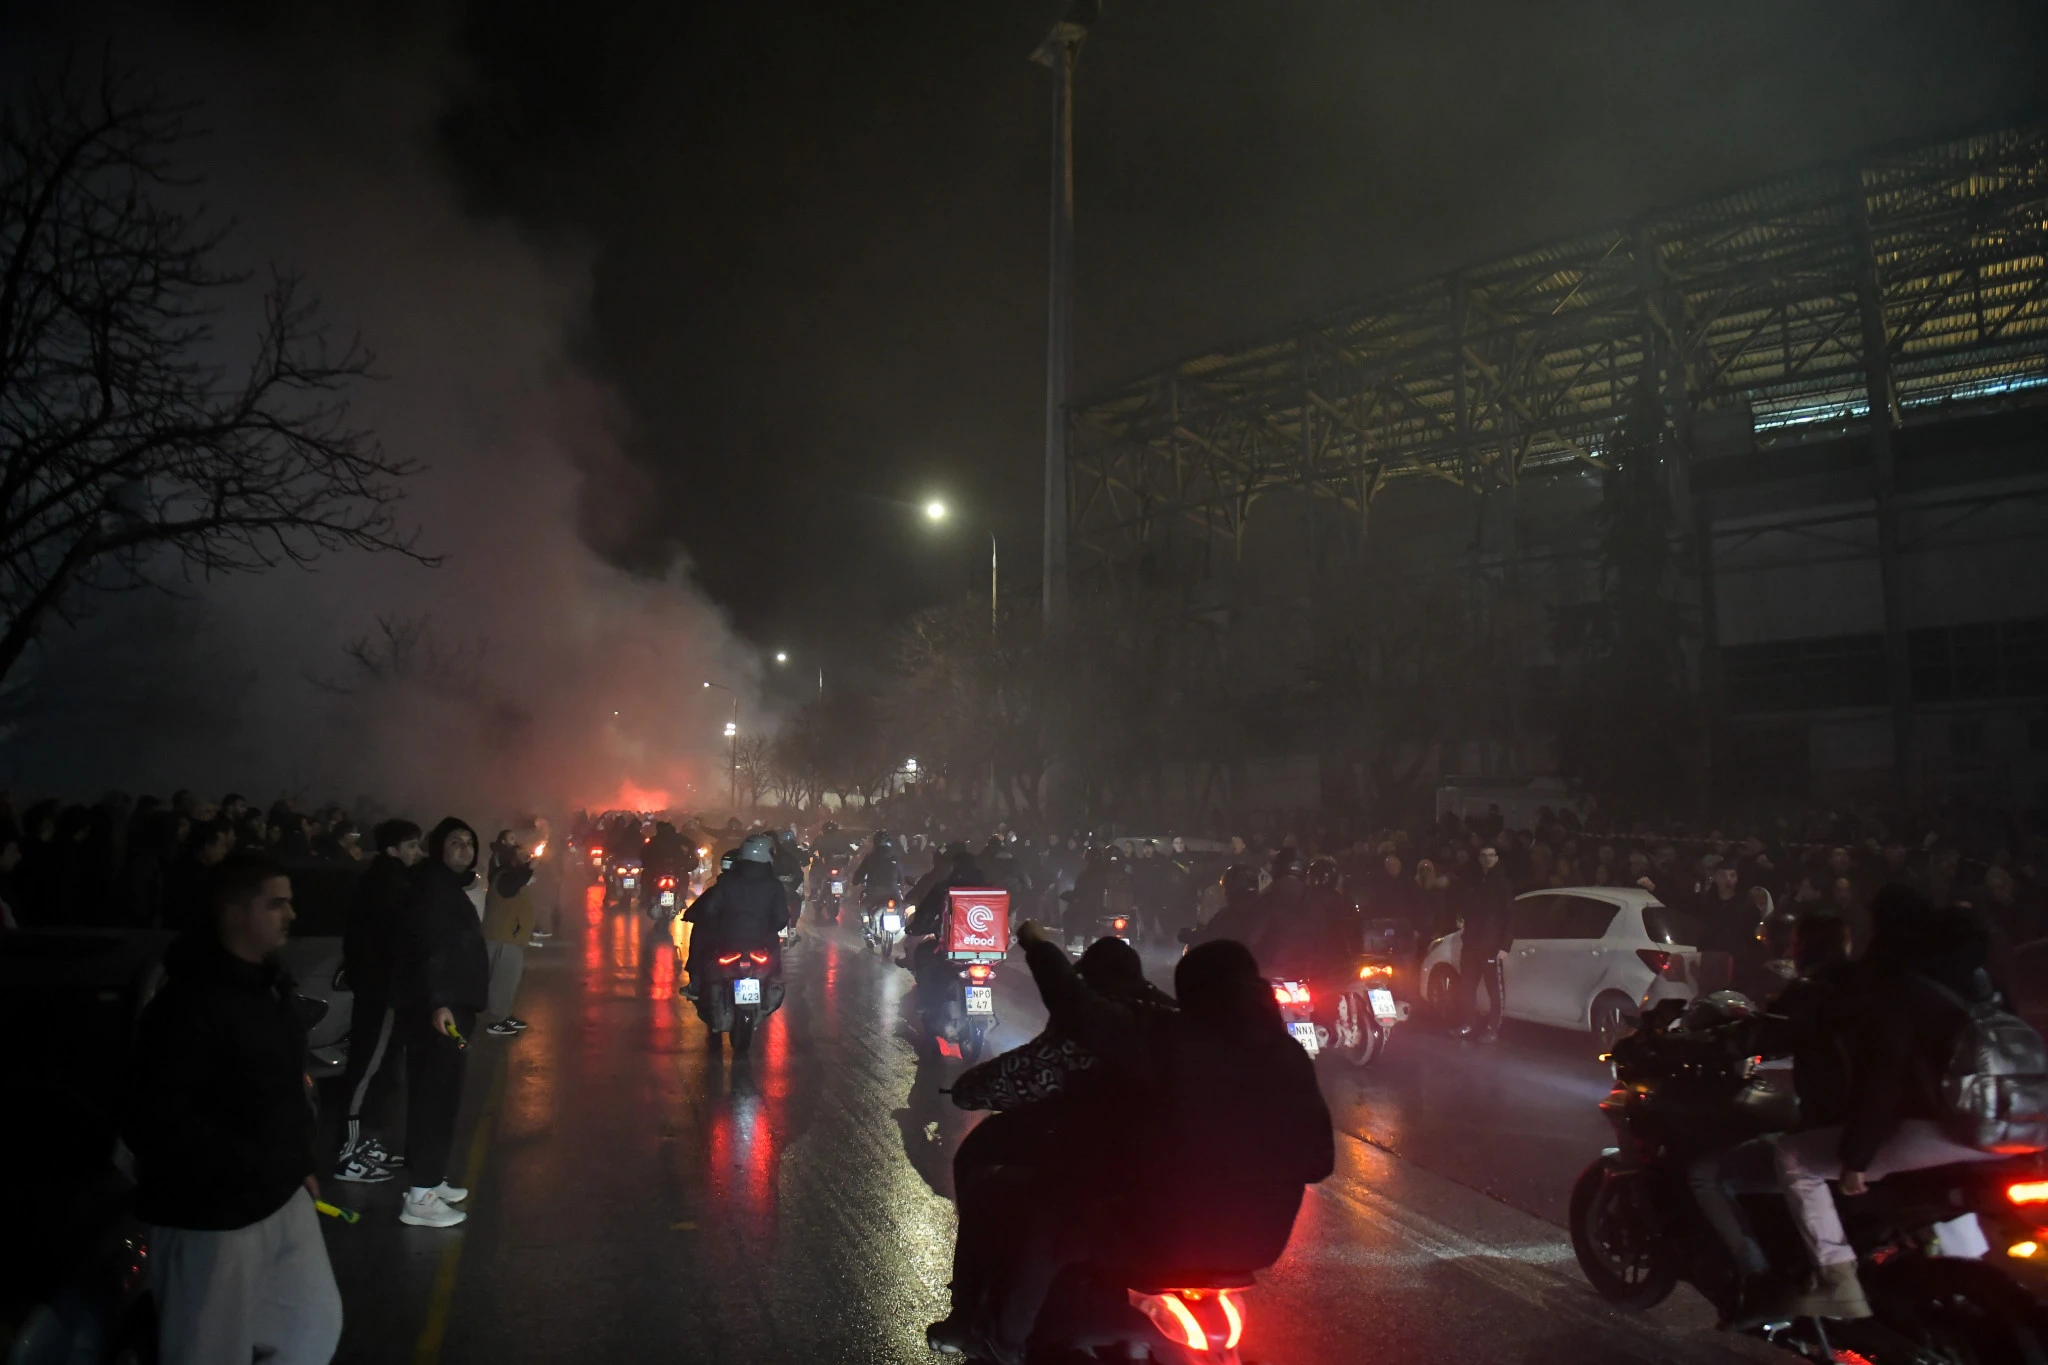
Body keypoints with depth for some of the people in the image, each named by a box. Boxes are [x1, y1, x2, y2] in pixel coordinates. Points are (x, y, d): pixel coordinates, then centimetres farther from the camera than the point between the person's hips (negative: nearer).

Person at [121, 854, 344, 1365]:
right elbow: (153, 1123, -26)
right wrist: (254, 1165, -23)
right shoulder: (188, 1004, -23)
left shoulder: (271, 982, 6)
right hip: (210, 1215, -9)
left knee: (316, 1324, 20)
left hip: (281, 1197, 9)